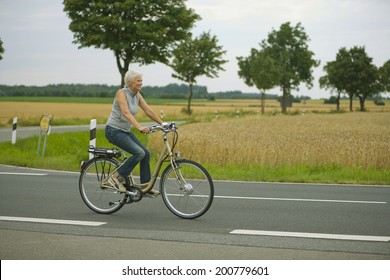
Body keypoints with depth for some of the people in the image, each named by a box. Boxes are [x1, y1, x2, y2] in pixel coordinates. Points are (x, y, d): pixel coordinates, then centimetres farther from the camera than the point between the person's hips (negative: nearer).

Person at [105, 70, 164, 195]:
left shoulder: (137, 95, 5)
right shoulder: (121, 93, -18)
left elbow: (148, 111, 7)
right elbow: (126, 113, -32)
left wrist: (163, 124, 0)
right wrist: (139, 127, -44)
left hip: (125, 131, 8)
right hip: (114, 130, -8)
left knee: (146, 153, -1)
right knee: (139, 153, -22)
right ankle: (117, 177, -10)